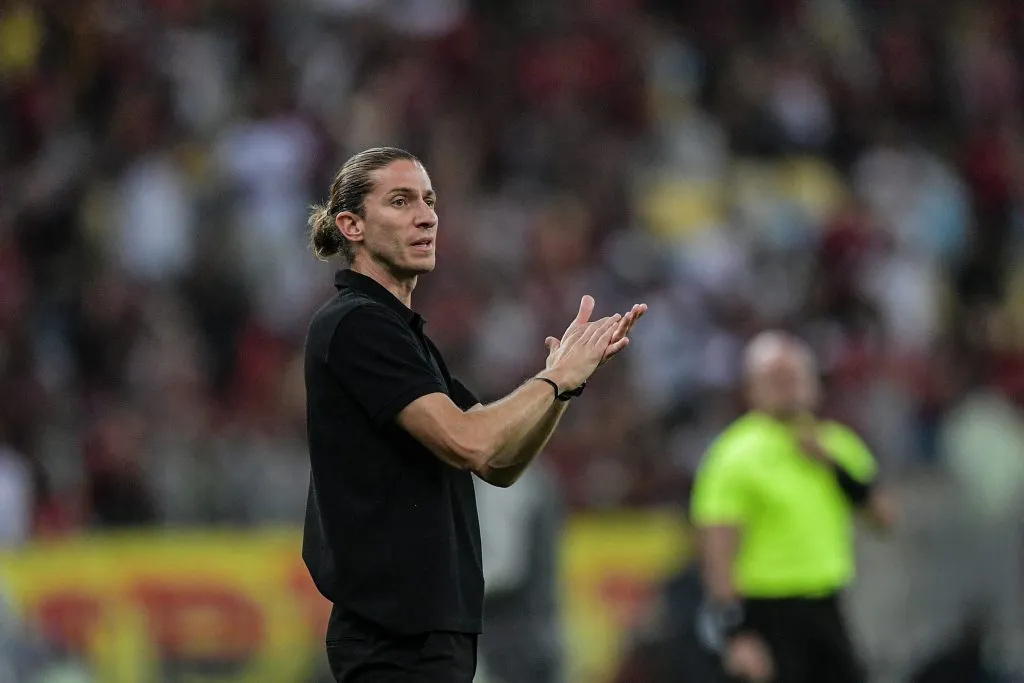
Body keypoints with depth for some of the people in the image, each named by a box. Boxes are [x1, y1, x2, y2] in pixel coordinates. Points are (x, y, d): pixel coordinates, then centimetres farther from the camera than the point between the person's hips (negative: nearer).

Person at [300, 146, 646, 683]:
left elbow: (499, 465, 16)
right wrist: (558, 377, -7)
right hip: (397, 635, -10)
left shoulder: (398, 330, 19)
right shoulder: (355, 326, -12)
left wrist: (570, 371, 3)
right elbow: (469, 443, -22)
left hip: (421, 625, 10)